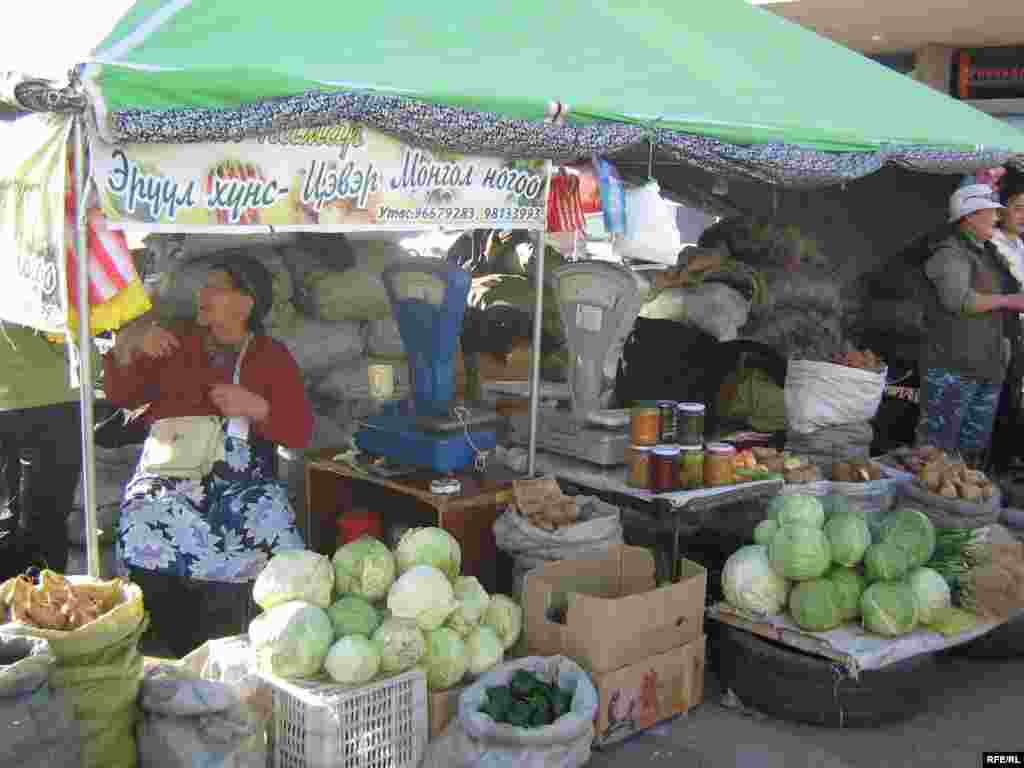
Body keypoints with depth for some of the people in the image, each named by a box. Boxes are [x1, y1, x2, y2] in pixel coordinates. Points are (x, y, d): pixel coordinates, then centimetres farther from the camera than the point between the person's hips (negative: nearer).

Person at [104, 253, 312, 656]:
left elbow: (301, 433, 4)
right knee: (146, 534, -30)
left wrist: (256, 407, -12)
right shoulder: (176, 343, 19)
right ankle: (184, 657, -11)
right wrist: (129, 348, 3)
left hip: (242, 478, -2)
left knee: (269, 533, -32)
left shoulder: (274, 357, 11)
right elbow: (121, 396, 20)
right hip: (170, 470, 2)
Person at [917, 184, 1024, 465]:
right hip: (953, 367, -9)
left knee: (974, 448, 14)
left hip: (989, 369, 9)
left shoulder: (992, 253, 18)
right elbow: (957, 299, -23)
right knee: (937, 446, -6)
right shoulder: (951, 253, -9)